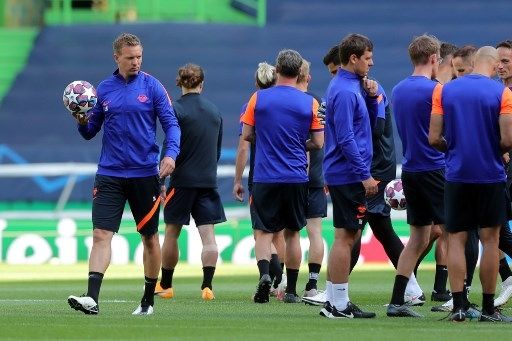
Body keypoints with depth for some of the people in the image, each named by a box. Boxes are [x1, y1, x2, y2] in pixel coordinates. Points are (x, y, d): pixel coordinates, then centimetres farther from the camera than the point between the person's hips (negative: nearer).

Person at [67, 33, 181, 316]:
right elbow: (90, 132, 12)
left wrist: (171, 154, -20)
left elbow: (171, 123, -3)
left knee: (150, 238, 9)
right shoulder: (104, 89, 6)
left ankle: (149, 300, 21)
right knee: (101, 234, -12)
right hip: (109, 174, 1)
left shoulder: (152, 87, -1)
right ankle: (92, 298, -20)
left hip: (145, 173, -1)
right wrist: (82, 121, -10)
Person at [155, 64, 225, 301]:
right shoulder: (214, 111, 9)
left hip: (183, 180, -4)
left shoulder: (176, 109, -7)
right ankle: (207, 286, -11)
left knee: (171, 233, 9)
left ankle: (165, 285, 17)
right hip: (208, 181, 4)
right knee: (208, 234, 0)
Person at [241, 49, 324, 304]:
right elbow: (318, 143, 1)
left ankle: (264, 274, -24)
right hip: (296, 178, 1)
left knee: (263, 232, 2)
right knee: (292, 233, 12)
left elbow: (247, 135, 3)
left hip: (265, 178, -1)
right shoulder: (309, 103, -2)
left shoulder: (259, 98, -2)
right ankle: (291, 291, 14)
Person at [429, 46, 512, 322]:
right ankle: (488, 309, 7)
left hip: (457, 175, 2)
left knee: (456, 239, 6)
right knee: (490, 240, 5)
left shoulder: (444, 91, 0)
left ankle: (458, 307, 1)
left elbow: (434, 139, -2)